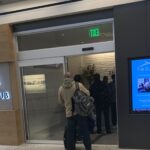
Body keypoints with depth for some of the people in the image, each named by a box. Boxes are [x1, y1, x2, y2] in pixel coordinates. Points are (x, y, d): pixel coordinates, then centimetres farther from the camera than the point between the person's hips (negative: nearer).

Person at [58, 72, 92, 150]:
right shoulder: (78, 85, -7)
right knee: (85, 132, 9)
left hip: (69, 114, 2)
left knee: (70, 134, 11)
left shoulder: (61, 88, 0)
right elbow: (87, 93, 1)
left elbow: (61, 101, 12)